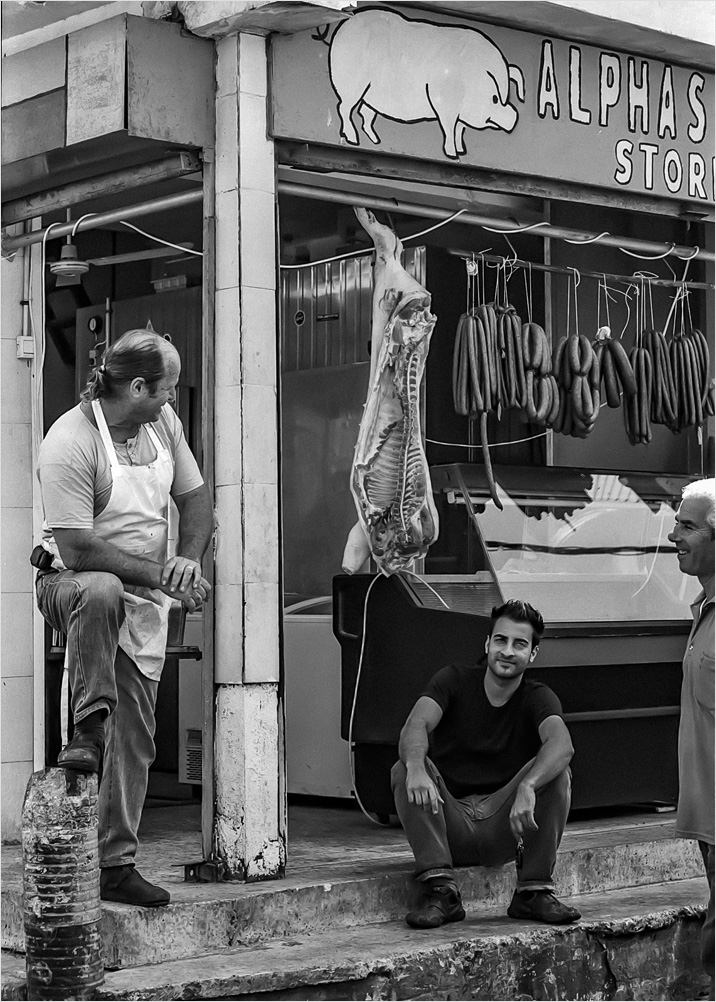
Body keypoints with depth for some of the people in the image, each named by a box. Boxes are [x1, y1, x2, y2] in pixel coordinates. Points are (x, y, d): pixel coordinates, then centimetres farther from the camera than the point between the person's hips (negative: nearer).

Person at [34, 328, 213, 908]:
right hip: (72, 585, -6)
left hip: (144, 604, 6)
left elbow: (196, 498, 11)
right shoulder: (69, 443, -20)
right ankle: (87, 730, -30)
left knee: (135, 737, 2)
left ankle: (116, 865, 9)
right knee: (101, 590, -43)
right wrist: (162, 574, -24)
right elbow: (78, 548, -25)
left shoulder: (162, 423, 3)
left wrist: (189, 560, -8)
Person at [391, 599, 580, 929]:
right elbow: (416, 725, -21)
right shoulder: (454, 679, -1)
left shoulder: (537, 698, -3)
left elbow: (561, 744, -26)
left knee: (557, 773, -23)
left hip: (502, 826, 0)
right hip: (450, 822, 0)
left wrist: (527, 786, -47)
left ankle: (534, 892, -15)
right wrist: (416, 767, -45)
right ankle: (440, 889, -28)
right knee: (404, 769, -26)